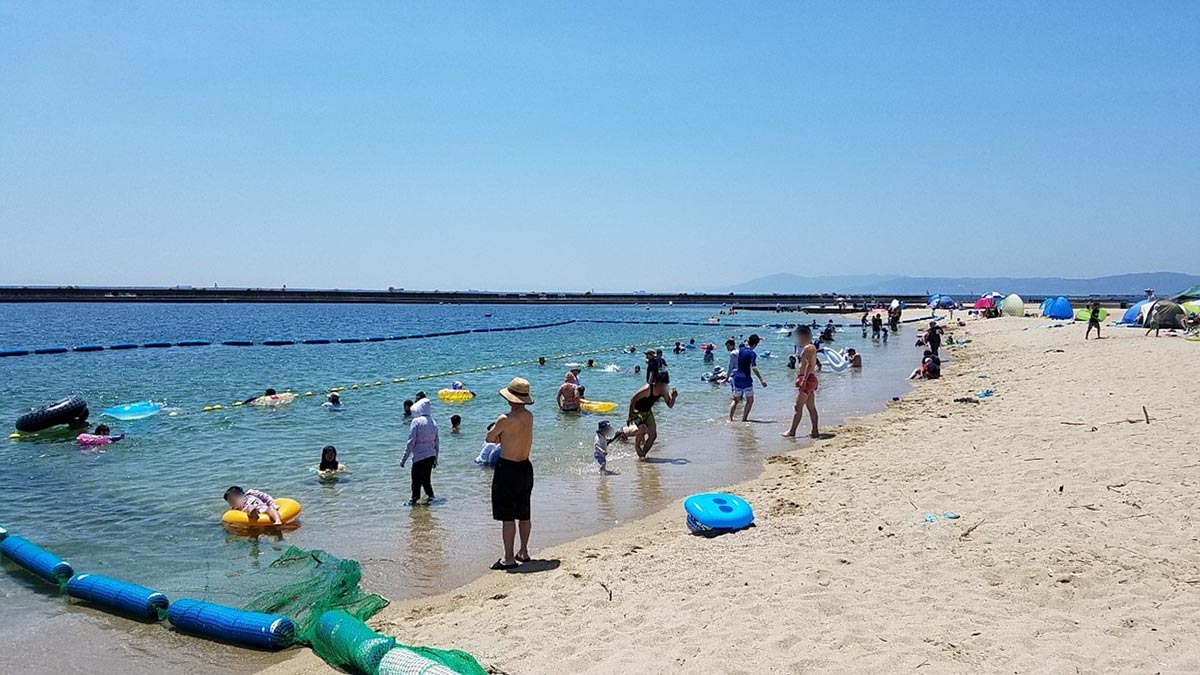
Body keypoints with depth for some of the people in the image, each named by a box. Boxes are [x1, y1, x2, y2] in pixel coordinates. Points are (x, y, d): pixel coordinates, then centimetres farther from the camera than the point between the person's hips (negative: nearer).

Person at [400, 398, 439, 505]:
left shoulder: (416, 421, -11)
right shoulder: (433, 422, 8)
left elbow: (411, 442, -13)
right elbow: (436, 442, 14)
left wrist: (404, 458, -8)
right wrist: (435, 459, 23)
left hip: (419, 456, -6)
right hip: (431, 456, 6)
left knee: (416, 481, 2)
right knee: (426, 479, 20)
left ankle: (414, 500, 6)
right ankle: (430, 496, 25)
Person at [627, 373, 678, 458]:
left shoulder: (663, 392, -10)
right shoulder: (647, 389, -30)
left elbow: (670, 405, 2)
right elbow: (633, 400, -26)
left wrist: (673, 397, -20)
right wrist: (630, 416, -25)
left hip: (647, 412, 7)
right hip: (637, 411, -7)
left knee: (653, 435, 2)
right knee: (643, 428, -30)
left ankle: (643, 454, 16)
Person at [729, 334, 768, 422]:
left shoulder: (741, 350, 7)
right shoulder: (752, 354, -12)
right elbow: (754, 368, -22)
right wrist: (761, 379, -24)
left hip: (737, 377, 6)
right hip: (746, 378, -6)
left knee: (735, 399, 14)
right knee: (750, 400, 9)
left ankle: (730, 418, 4)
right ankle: (744, 419, 2)